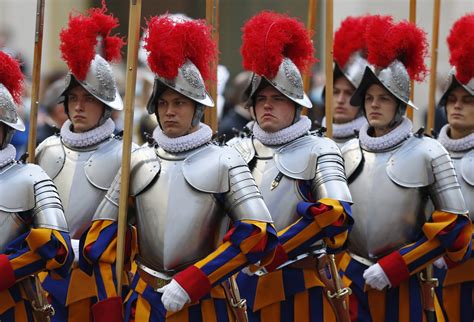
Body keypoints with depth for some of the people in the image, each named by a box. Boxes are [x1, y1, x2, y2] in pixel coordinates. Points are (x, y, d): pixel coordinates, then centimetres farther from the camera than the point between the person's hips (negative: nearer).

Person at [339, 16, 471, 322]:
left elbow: (453, 227, -7)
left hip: (406, 288, -3)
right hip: (353, 285, 3)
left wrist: (392, 268, -11)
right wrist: (348, 269, 0)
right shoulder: (347, 152, 6)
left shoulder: (427, 152, -4)